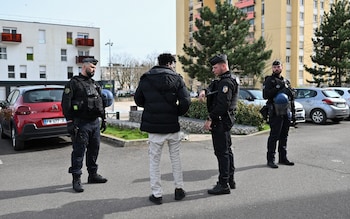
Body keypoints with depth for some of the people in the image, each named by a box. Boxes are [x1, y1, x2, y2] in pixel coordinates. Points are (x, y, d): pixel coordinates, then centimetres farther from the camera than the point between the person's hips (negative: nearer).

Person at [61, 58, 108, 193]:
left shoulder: (95, 85, 17)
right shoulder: (74, 83, -5)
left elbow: (101, 103, 23)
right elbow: (66, 104, -11)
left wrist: (103, 119, 18)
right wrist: (70, 122, -16)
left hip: (95, 122, 7)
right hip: (81, 124, -7)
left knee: (94, 150, 13)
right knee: (79, 151, -3)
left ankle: (93, 175, 25)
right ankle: (76, 179, 4)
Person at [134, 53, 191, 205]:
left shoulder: (146, 79, 2)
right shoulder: (176, 79, -2)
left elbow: (138, 100, 8)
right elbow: (186, 101, -11)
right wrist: (177, 112, 6)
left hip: (154, 127, 0)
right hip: (173, 126, 0)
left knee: (154, 160, 8)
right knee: (175, 158, 18)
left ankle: (156, 194, 12)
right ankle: (179, 189, 25)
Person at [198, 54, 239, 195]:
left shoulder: (227, 82, -16)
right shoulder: (223, 80, 17)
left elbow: (222, 104, -24)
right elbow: (211, 88, 15)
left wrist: (210, 119, -21)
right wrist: (204, 92, -8)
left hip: (221, 121, -11)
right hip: (225, 120, 11)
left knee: (222, 152, -6)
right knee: (226, 150, 17)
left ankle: (223, 184, 0)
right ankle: (230, 180, 28)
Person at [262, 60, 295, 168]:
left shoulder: (285, 81, 19)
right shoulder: (269, 80, -1)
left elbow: (292, 96, 17)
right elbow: (265, 95, -13)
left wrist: (287, 88, -2)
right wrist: (277, 88, -18)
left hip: (286, 112, 7)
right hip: (275, 112, -7)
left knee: (284, 136, 12)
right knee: (274, 136, -8)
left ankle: (283, 158, 21)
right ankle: (270, 159, -3)